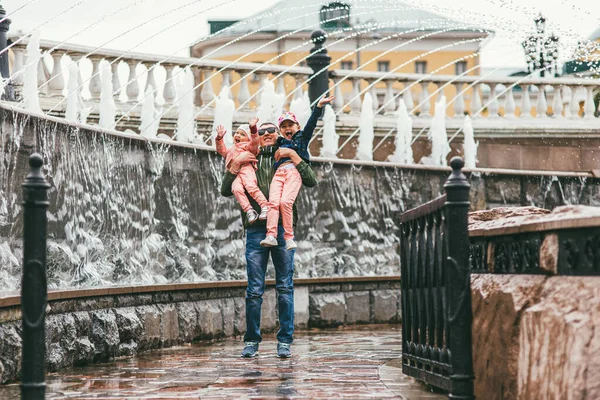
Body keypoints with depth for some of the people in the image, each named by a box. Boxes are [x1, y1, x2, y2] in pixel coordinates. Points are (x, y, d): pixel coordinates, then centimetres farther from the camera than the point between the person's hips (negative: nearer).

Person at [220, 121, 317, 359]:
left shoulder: (286, 160, 15)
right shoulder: (247, 162, 18)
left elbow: (311, 182, 1)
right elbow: (225, 191, 9)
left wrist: (293, 156, -4)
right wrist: (235, 164, -1)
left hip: (283, 228, 0)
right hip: (256, 230, 1)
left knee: (285, 287, 0)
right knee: (254, 289, -1)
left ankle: (285, 341, 6)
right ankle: (252, 341, 7)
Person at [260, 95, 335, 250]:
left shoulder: (302, 137, 22)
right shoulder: (279, 143, 31)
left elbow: (311, 123, 10)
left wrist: (319, 105, 0)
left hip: (294, 172, -4)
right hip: (279, 173, 4)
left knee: (285, 201, -25)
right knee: (273, 201, -20)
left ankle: (289, 237, -23)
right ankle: (271, 235, -31)